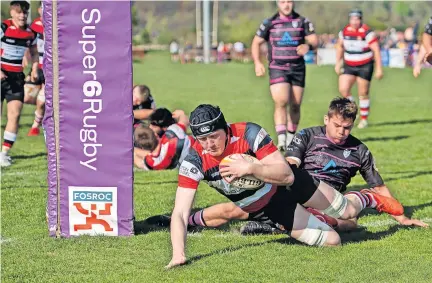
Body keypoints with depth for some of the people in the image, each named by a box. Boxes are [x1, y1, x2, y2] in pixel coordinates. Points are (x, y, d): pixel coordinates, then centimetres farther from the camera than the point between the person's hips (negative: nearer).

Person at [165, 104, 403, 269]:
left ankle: (370, 198, 49)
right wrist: (178, 254, -48)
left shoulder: (248, 133, -33)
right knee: (332, 241, 0)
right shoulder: (194, 161, -30)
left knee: (347, 212, 12)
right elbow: (179, 213, -33)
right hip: (269, 208, 1)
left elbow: (286, 175, -32)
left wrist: (251, 168, -48)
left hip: (289, 181, -1)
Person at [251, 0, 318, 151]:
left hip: (298, 69, 2)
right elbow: (256, 42, 11)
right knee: (281, 103, -18)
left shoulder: (303, 22, 7)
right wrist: (257, 63, -2)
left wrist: (308, 46, -22)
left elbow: (314, 40, 2)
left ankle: (291, 138, 22)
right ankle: (281, 139, -25)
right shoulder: (269, 23, 5)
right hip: (277, 69, -2)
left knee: (295, 106, 6)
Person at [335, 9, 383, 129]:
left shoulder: (367, 32, -15)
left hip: (365, 66, -4)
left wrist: (379, 69, -16)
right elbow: (340, 47, 16)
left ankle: (364, 119, 16)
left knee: (363, 94, 1)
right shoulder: (345, 31, 0)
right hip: (349, 66, 4)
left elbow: (376, 50, -14)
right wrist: (338, 64, 14)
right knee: (343, 90, -10)